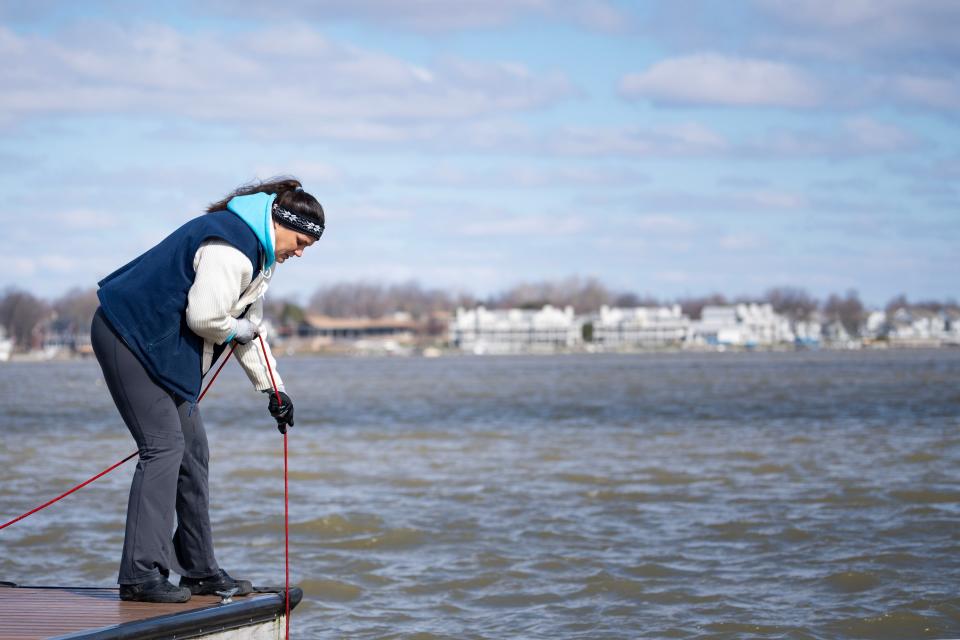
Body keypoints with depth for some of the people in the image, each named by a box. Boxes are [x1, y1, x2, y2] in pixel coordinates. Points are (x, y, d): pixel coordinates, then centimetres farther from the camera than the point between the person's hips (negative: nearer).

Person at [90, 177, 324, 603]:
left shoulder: (259, 253, 15)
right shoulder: (231, 247, -22)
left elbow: (249, 326, 22)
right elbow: (205, 318, -26)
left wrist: (273, 389, 19)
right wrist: (241, 330, -6)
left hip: (158, 345, 11)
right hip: (129, 337, -11)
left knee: (192, 449, 11)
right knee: (164, 446, -17)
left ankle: (200, 571, 18)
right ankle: (141, 573, -18)